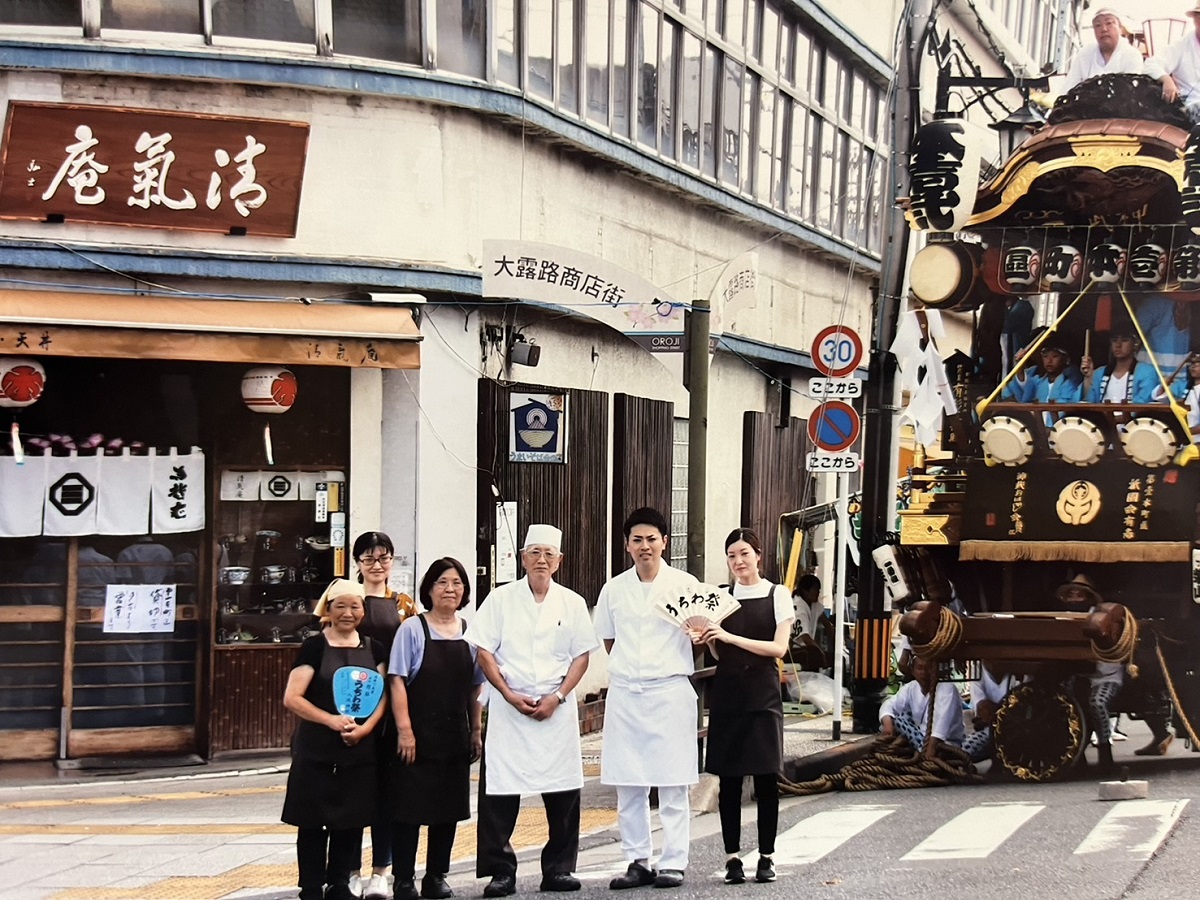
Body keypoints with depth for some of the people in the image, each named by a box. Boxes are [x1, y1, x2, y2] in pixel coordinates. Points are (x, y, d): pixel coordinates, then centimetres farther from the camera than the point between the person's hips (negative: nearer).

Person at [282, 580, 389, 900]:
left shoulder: (373, 649, 10)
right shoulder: (314, 647, -3)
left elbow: (382, 696, 7)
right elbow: (292, 698, -8)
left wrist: (364, 728, -11)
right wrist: (332, 720, -18)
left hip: (360, 750, 4)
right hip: (316, 752, -3)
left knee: (351, 821, 7)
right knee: (313, 822, 0)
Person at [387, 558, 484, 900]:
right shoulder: (412, 629, -6)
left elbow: (475, 687, 13)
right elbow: (397, 680, -9)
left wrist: (476, 730, 10)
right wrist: (404, 729, -15)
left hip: (455, 736, 5)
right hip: (418, 735, -5)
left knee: (449, 808, 9)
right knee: (409, 807, -1)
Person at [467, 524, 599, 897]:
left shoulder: (572, 603, 8)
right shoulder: (501, 599, 4)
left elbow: (581, 656, 7)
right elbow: (484, 652, 1)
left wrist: (557, 697, -6)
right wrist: (510, 695, -9)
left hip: (557, 709, 2)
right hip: (508, 708, -1)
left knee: (564, 792, 2)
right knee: (500, 790, -5)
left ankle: (559, 869, 13)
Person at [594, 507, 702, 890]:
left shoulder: (685, 585, 0)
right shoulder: (614, 589, 9)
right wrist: (628, 668, 9)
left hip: (670, 690, -3)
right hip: (624, 693, 3)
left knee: (672, 784, -1)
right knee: (628, 786, 5)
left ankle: (673, 862, 5)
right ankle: (638, 862, 14)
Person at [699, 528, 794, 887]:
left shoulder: (777, 595, 2)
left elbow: (779, 647, -8)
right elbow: (719, 654, 13)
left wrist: (730, 637, -16)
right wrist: (708, 639, -9)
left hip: (762, 693, -2)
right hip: (727, 693, 2)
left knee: (766, 777, -1)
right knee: (729, 778, 1)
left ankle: (766, 856, 8)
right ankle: (732, 857, 7)